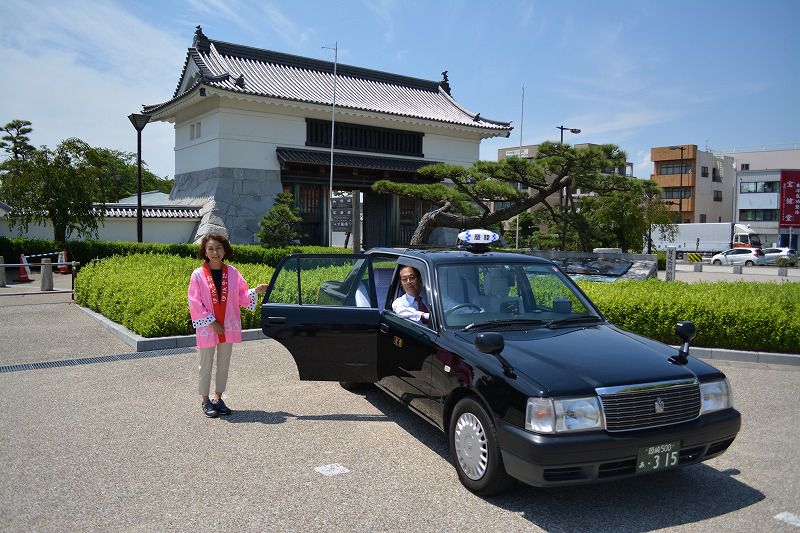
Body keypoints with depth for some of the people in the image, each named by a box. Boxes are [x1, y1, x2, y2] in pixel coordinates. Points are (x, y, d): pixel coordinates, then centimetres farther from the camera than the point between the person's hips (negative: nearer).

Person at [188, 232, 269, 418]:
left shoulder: (232, 273, 1)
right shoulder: (198, 275, -8)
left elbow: (242, 296, 5)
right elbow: (195, 303, -9)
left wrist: (256, 291, -13)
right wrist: (211, 322, -13)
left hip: (228, 326, 3)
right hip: (207, 328, -3)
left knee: (224, 364, 12)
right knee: (206, 365, 7)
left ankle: (218, 397, 26)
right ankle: (205, 400, 21)